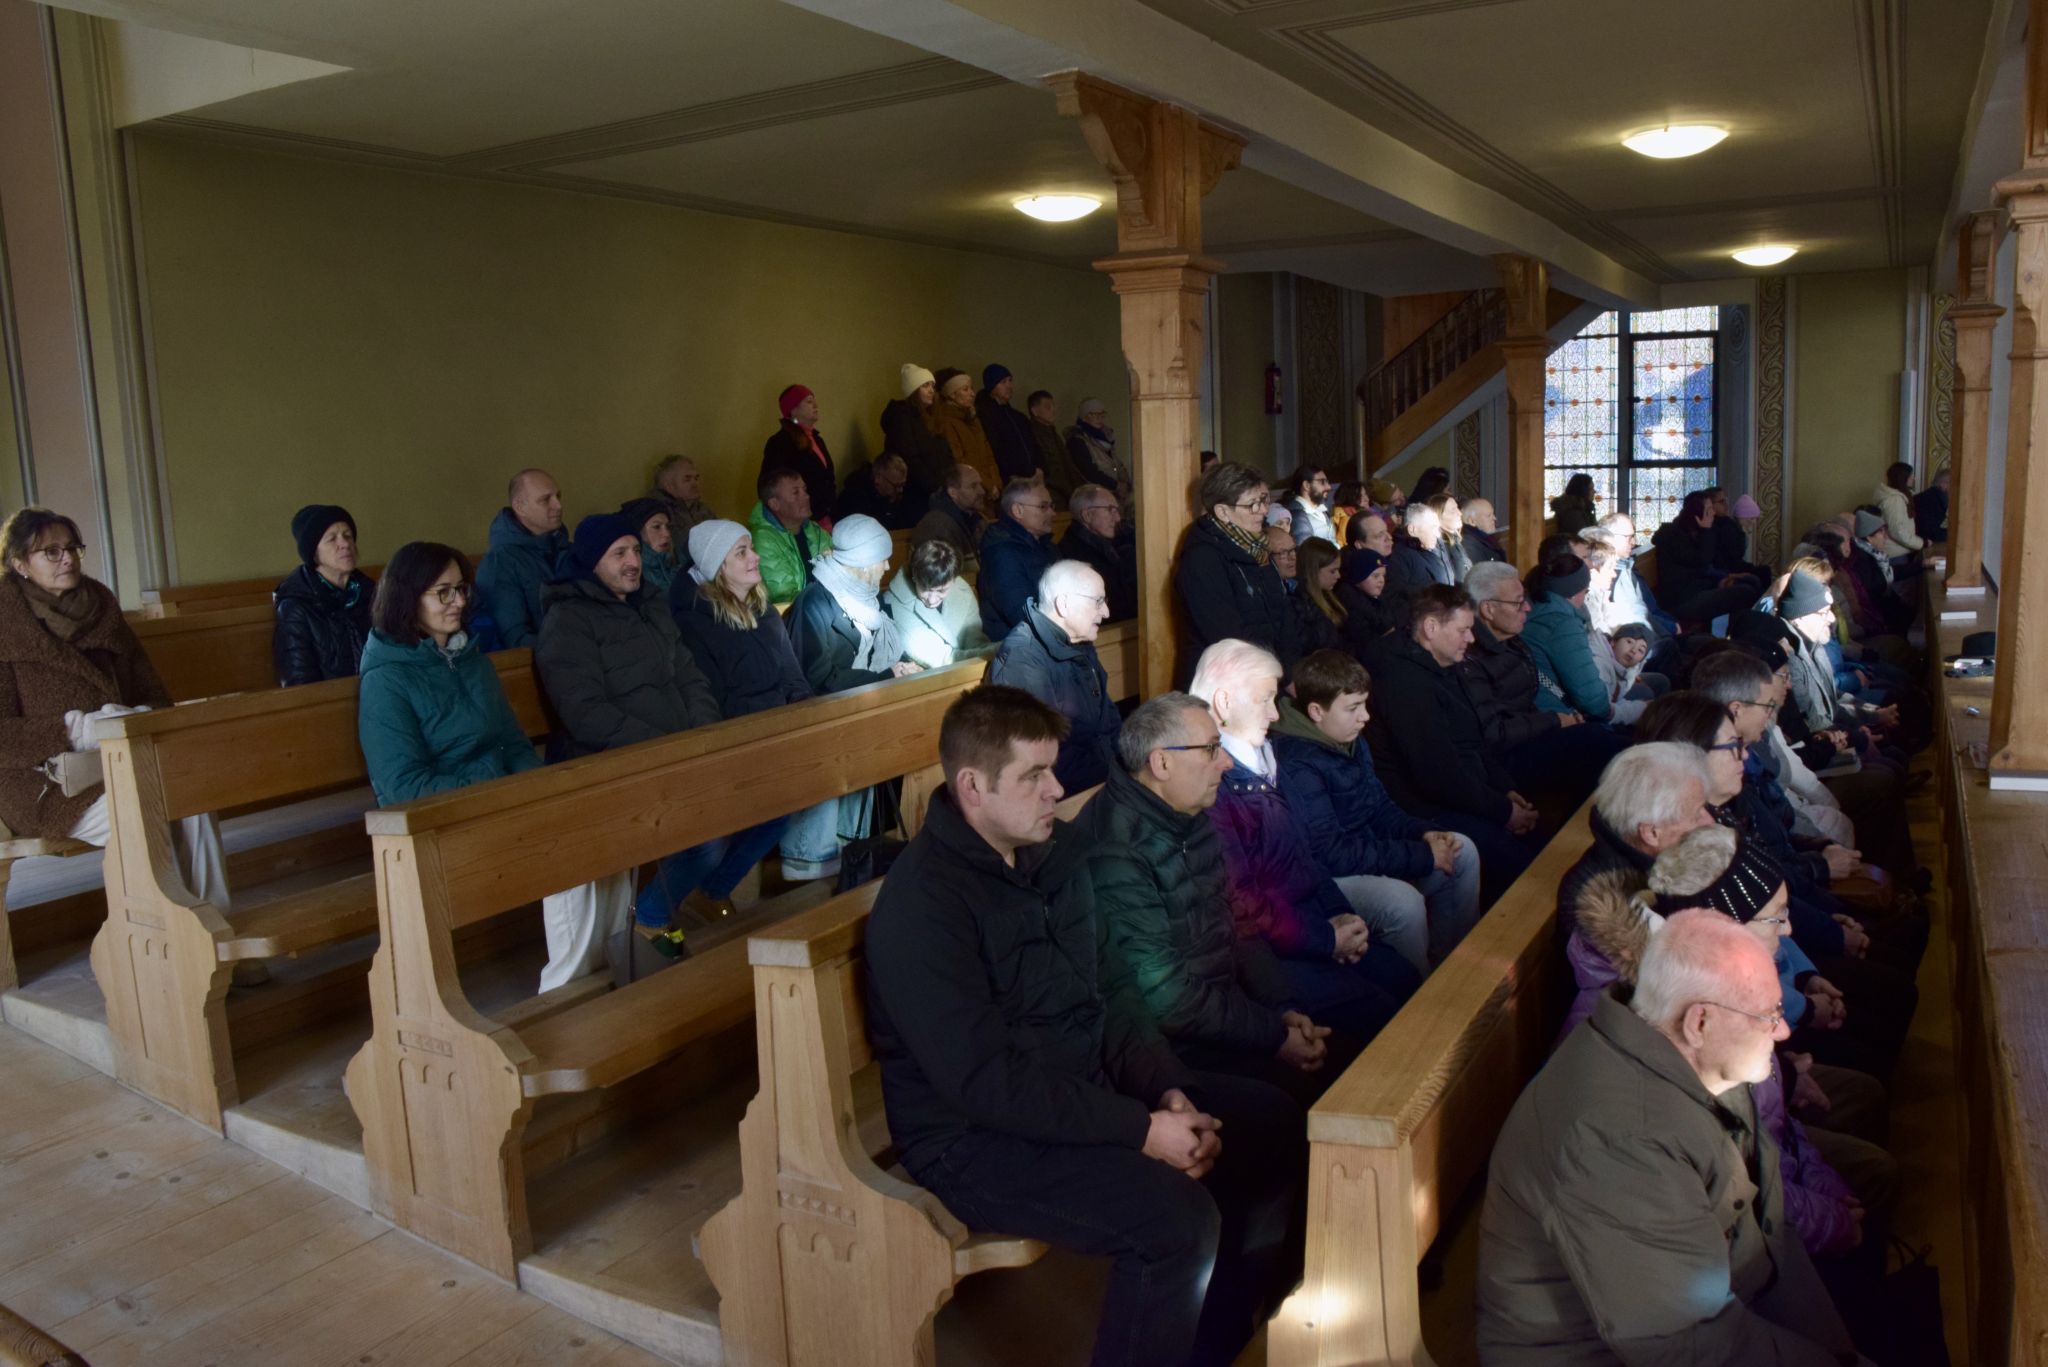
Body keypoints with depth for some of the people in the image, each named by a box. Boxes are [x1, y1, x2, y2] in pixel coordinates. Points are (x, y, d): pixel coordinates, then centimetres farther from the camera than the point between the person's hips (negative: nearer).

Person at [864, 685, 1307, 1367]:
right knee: (1176, 1217, -28)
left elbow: (1110, 989, 9)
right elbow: (984, 1081, -25)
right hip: (977, 1138, -9)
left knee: (1276, 1124, 7)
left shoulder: (1053, 851, 4)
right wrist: (1141, 1129, -22)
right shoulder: (922, 904, -23)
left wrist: (1168, 1090, -7)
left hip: (1089, 1084, 9)